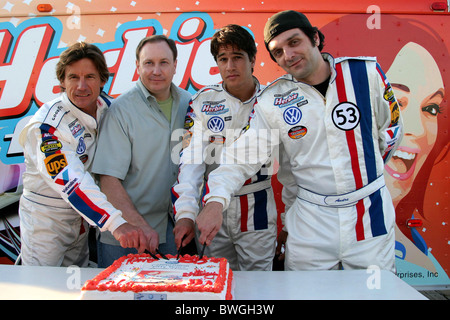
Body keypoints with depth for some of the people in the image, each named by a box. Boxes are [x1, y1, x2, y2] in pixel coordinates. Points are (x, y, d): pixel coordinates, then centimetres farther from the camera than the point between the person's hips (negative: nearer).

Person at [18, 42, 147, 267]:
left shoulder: (106, 105, -6)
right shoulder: (47, 125, -24)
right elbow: (70, 181, -36)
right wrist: (116, 223, -46)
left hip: (84, 220, 6)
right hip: (46, 221, -6)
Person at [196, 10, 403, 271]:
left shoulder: (365, 73, -5)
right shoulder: (272, 101, -5)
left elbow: (390, 130, 9)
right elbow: (241, 154, -8)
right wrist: (216, 200, -22)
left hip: (370, 213, 1)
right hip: (310, 218, 0)